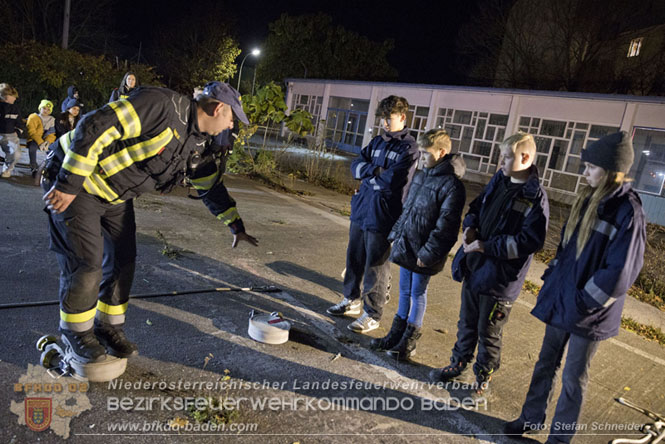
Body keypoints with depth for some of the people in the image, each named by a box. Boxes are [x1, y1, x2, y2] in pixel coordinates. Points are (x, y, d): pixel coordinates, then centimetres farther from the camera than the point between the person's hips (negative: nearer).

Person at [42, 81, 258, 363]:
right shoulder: (164, 105, -27)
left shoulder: (197, 147, 3)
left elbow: (212, 187, 15)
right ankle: (75, 331, 18)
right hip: (75, 181, -8)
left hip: (115, 196, 9)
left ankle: (108, 326, 28)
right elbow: (95, 127, -30)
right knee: (87, 263, -6)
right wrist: (68, 185, -27)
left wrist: (237, 227, 14)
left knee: (123, 261, 8)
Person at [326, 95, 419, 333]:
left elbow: (392, 181, -19)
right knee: (354, 258, 16)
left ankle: (372, 314, 13)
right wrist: (375, 171, -13)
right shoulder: (377, 142, 13)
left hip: (383, 216, -7)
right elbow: (356, 167, 5)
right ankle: (351, 301, 34)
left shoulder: (409, 148, -8)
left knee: (376, 266, 0)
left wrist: (368, 174, -4)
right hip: (361, 209, 7)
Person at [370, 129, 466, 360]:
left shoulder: (452, 185, -16)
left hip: (423, 252, -7)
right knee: (405, 291, 17)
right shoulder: (420, 176, 9)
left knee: (417, 294, 7)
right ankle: (396, 335, 30)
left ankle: (409, 341, 21)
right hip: (405, 246, 7)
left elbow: (445, 226, -19)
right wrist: (396, 234, 14)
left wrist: (428, 253, -19)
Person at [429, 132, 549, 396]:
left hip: (500, 277, -6)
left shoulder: (536, 198, -17)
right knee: (467, 322, 22)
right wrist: (470, 227, -4)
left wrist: (487, 246, -21)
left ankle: (484, 376, 32)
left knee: (489, 331, 11)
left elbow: (530, 242, -23)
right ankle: (459, 363, 41)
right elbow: (476, 207, 17)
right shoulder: (498, 181, 4)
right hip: (475, 266, 7)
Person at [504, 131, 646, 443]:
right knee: (546, 364, 20)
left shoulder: (628, 212, -18)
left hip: (588, 314, -7)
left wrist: (583, 303, -15)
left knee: (573, 379, 10)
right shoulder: (588, 201, 5)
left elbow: (618, 273, -20)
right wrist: (551, 277, 7)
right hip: (560, 300, 7)